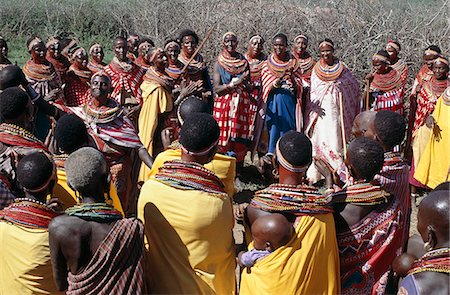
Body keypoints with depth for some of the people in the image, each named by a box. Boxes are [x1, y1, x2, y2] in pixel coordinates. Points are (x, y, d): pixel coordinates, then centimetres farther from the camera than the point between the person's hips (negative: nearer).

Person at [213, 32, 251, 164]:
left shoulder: (243, 61, 10)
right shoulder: (219, 63, 2)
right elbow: (216, 88, -7)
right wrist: (234, 83, -18)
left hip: (241, 104, 2)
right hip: (224, 103, -2)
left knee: (240, 138, 1)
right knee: (224, 137, -4)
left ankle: (238, 168, 10)